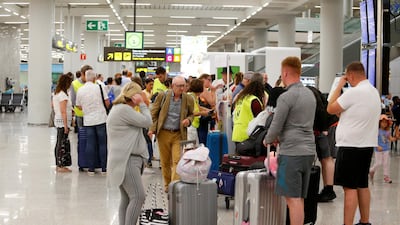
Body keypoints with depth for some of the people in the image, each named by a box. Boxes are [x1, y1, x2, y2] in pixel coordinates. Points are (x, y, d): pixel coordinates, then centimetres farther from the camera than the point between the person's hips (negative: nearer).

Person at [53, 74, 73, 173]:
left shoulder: (56, 93, 12)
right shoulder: (63, 95, -17)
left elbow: (53, 105, 24)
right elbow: (63, 112, -20)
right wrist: (65, 125, -19)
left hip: (58, 121, 10)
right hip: (63, 122, -10)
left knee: (58, 143, 13)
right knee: (62, 144, -7)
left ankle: (58, 165, 20)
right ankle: (61, 166, -5)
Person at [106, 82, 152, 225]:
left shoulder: (118, 108, 21)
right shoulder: (124, 109, -14)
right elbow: (147, 122, -11)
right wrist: (141, 104, -5)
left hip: (127, 159, 11)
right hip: (126, 160, -11)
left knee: (127, 199, 9)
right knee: (138, 196, -16)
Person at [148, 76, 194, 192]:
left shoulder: (188, 99, 0)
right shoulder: (162, 96, -2)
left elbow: (191, 114, 15)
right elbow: (154, 113, 3)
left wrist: (188, 120, -8)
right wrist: (152, 129, -4)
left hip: (179, 134, 0)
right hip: (163, 133, 0)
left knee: (177, 161, -10)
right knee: (165, 161, 11)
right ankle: (167, 184, 29)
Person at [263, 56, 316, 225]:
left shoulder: (286, 97, -12)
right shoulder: (310, 94, 13)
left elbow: (276, 127, -10)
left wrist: (267, 140, 11)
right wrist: (278, 138, 18)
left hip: (292, 152, -8)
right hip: (309, 150, 8)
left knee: (293, 199, -4)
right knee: (299, 198, 13)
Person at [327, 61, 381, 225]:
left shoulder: (353, 92, -18)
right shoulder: (374, 91, 12)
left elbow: (330, 109, -9)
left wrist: (339, 86, -4)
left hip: (351, 145, -9)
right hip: (367, 144, 9)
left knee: (350, 187, -7)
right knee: (362, 185, 15)